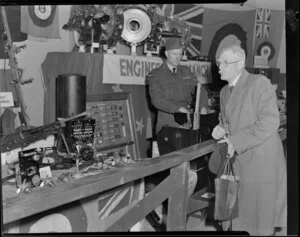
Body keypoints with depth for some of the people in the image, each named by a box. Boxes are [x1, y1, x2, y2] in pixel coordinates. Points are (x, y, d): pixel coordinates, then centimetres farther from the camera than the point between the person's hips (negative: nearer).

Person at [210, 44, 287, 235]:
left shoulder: (260, 83, -12)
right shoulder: (225, 91, 12)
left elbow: (270, 122, -20)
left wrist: (236, 141, -22)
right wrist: (221, 129, 0)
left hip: (261, 161, -7)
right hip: (238, 160, 7)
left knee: (260, 214, 4)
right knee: (239, 213, 14)